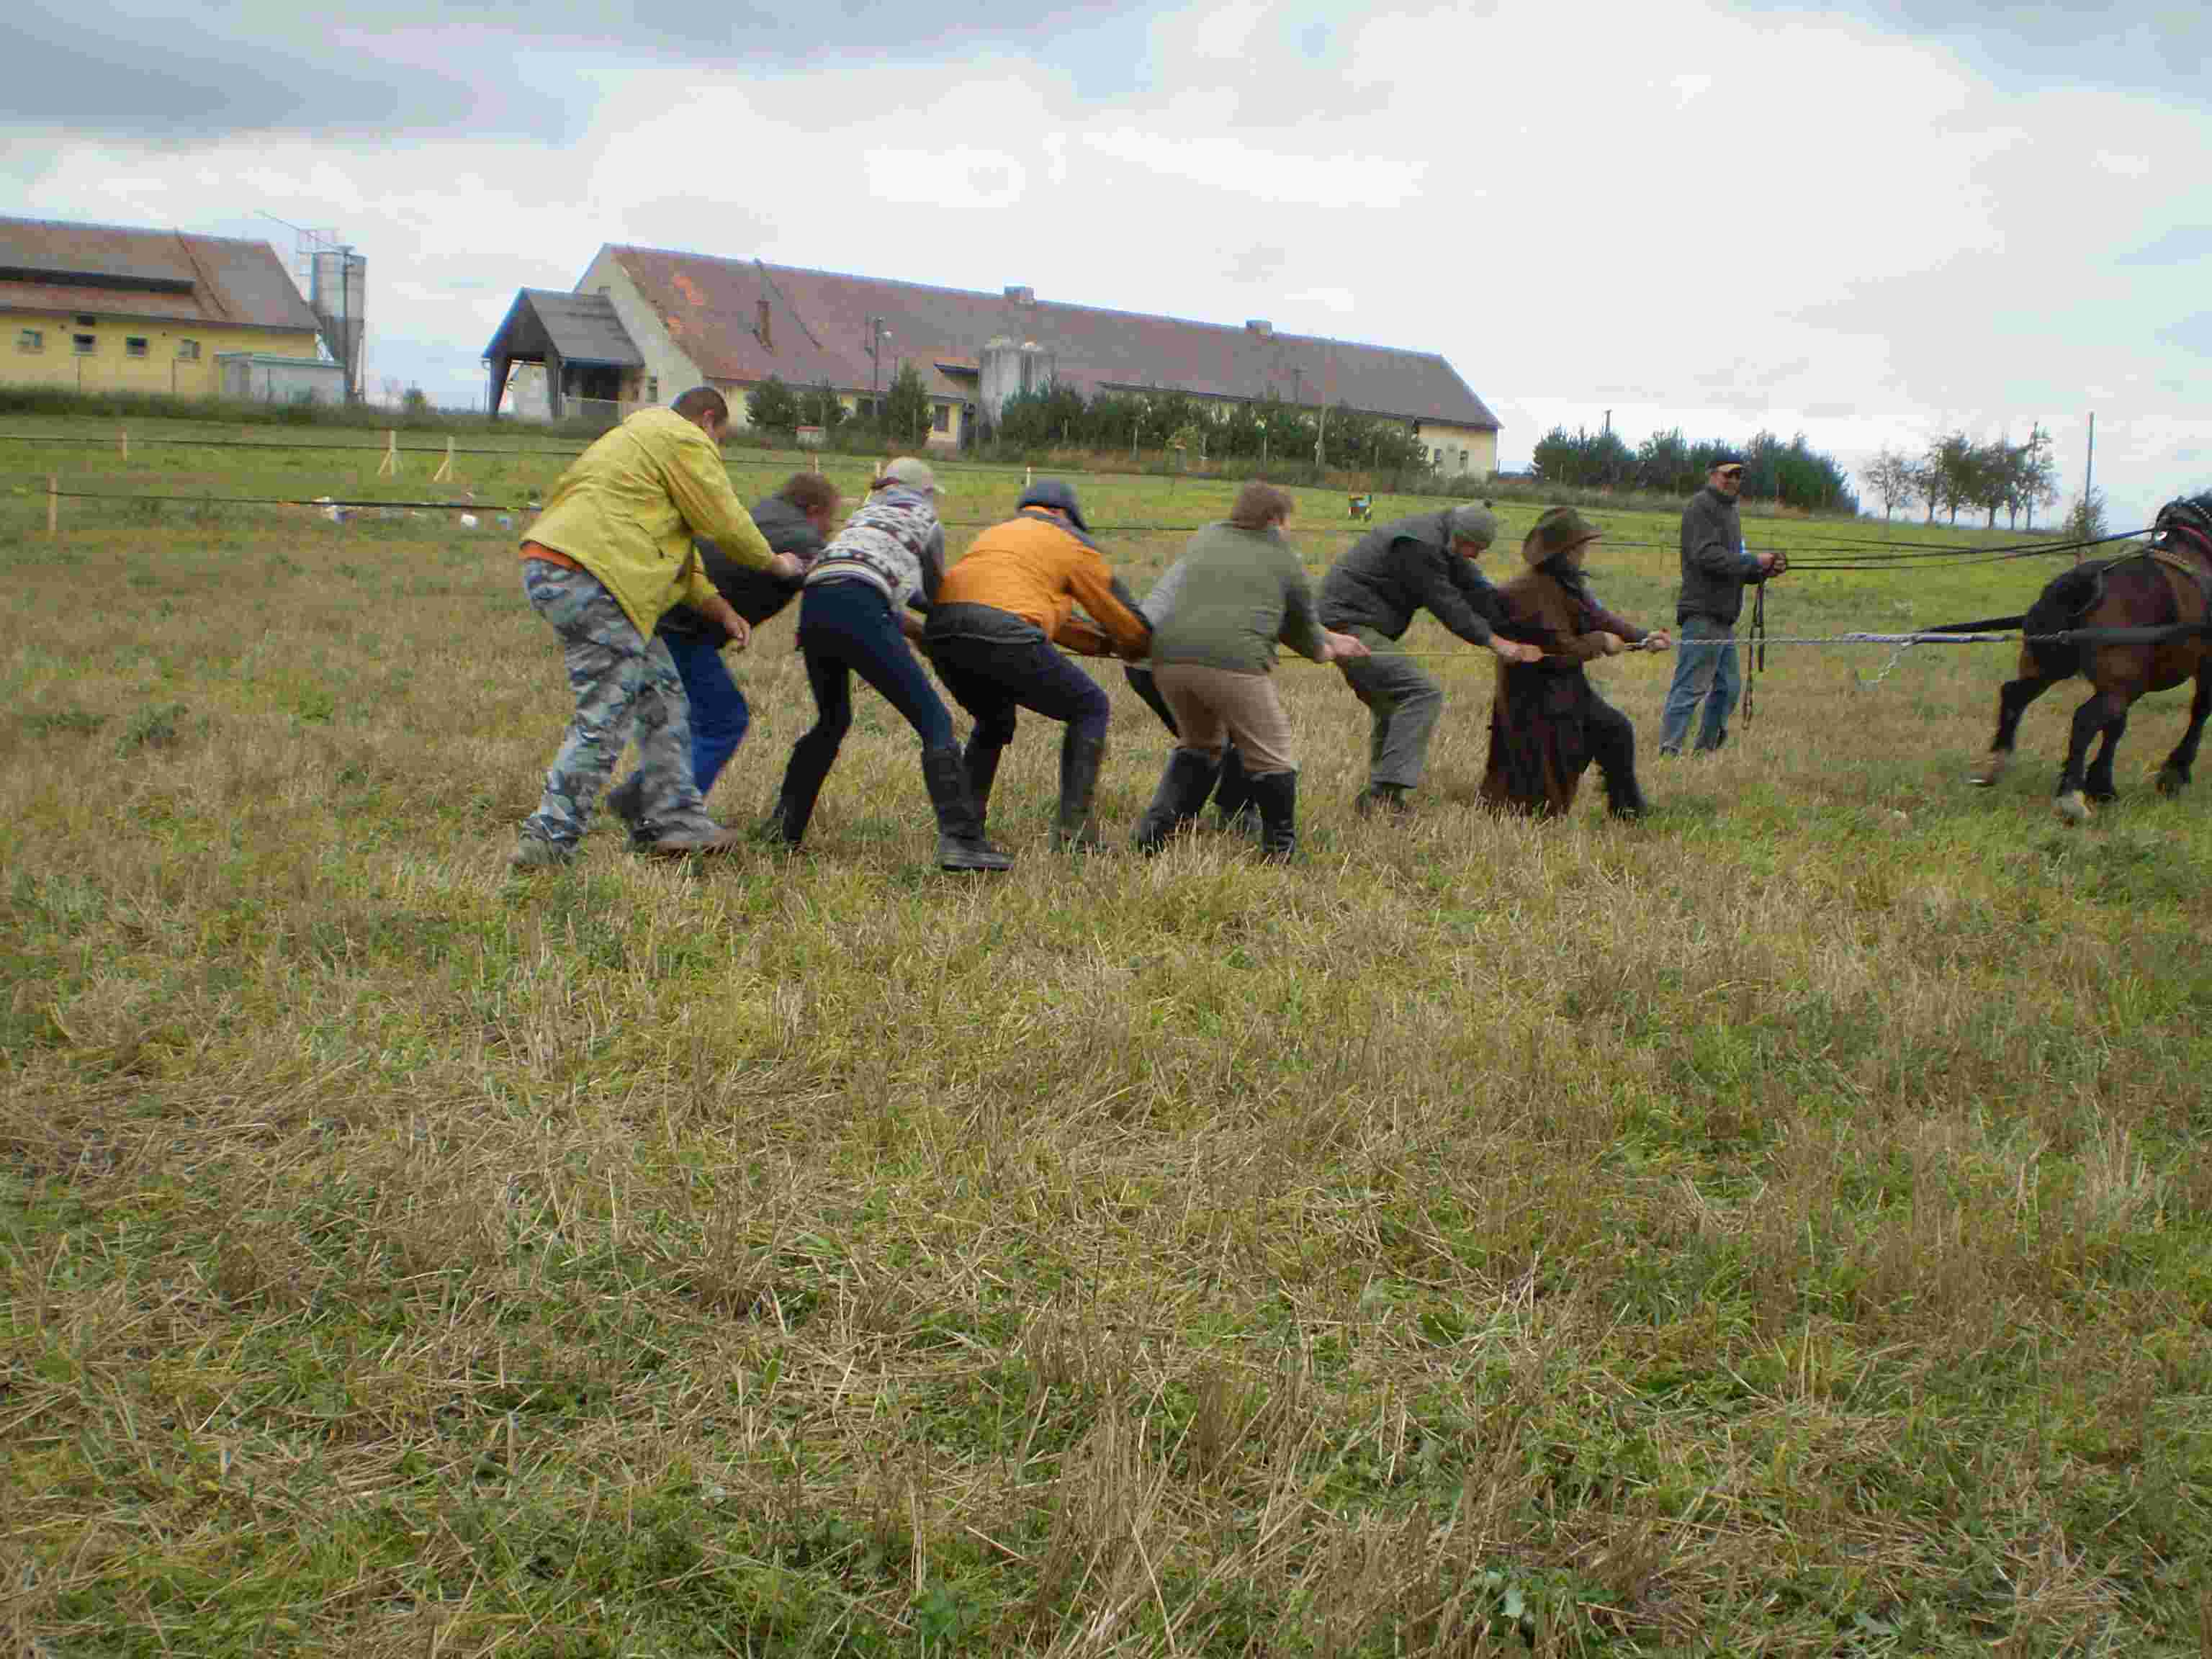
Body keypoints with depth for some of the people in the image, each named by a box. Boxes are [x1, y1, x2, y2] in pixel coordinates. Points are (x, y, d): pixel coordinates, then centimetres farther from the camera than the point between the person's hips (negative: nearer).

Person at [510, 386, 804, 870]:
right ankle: (548, 841, -9)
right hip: (585, 576, -11)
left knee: (660, 694, 14)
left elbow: (673, 541, 30)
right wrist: (773, 561, 18)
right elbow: (724, 522, -1)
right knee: (605, 718, -9)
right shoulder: (685, 441, 0)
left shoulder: (640, 438, 32)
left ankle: (671, 819, 17)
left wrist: (717, 606, 23)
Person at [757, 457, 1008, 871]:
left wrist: (916, 630, 41)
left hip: (812, 606, 7)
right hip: (857, 612, -6)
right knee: (934, 720, -5)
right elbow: (935, 591, 31)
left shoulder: (866, 513, 36)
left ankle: (784, 825, 25)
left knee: (832, 720, 28)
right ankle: (959, 839, -19)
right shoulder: (927, 521, 21)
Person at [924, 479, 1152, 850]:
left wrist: (1105, 642, 46)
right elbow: (1129, 624, 26)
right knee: (1090, 709, 15)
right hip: (1002, 635, -6)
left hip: (942, 633, 6)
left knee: (995, 720, 34)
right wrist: (1137, 647, 47)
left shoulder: (994, 535, 39)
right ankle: (1072, 829, 6)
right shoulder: (1075, 545, 20)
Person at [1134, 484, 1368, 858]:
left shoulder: (1205, 538, 27)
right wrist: (1324, 652, 51)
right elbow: (1301, 629, 25)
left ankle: (1156, 831, 18)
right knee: (1270, 756, 10)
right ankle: (1280, 848, 18)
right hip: (1232, 662, -6)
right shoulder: (1287, 563, 13)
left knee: (1199, 744, 26)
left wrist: (1330, 638, 42)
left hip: (1170, 656, 6)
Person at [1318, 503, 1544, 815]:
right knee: (1423, 695, -19)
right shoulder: (1419, 546, -20)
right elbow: (1447, 605, -20)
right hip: (1349, 625, -11)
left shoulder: (1442, 538, 12)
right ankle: (1383, 794, -26)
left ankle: (1381, 796, 25)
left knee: (1390, 706, 19)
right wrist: (1495, 642, -16)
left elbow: (1475, 589, 10)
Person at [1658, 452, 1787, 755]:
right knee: (1689, 688, -11)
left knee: (1728, 687, 14)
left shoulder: (1729, 512, 23)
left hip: (1723, 617, 10)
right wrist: (1754, 562, -17)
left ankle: (1705, 750, 23)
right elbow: (1706, 555, -20)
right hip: (1703, 614, -10)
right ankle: (1669, 752, -10)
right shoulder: (1701, 506, -8)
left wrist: (1765, 571, 7)